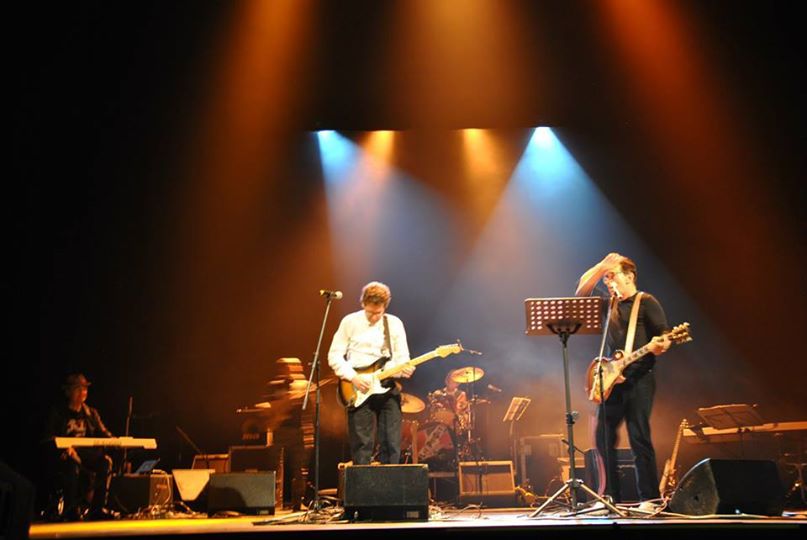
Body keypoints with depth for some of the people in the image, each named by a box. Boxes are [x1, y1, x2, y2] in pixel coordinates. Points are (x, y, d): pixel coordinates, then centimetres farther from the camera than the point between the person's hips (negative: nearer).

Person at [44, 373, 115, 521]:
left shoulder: (91, 413, 18)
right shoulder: (58, 413, 6)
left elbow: (103, 433, 12)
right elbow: (50, 438, -4)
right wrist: (65, 448, -25)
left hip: (87, 453, 4)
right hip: (64, 454, -4)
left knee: (106, 461, -27)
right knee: (73, 463, -39)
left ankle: (98, 508, -23)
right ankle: (70, 509, -29)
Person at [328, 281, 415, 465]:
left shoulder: (394, 324, 6)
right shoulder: (350, 322, 0)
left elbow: (402, 358, 6)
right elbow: (334, 356, 0)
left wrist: (405, 369, -18)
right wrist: (353, 377, -13)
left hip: (388, 387, 2)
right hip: (359, 391, -2)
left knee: (392, 445, 1)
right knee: (362, 446, -1)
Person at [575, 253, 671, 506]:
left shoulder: (646, 302, -1)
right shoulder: (609, 305, 17)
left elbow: (664, 336, -6)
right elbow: (581, 292, 10)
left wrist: (659, 346, -30)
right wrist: (602, 265, 3)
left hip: (638, 379, -6)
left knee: (639, 438, -8)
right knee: (603, 437, 3)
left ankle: (649, 499, -1)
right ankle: (611, 497, 11)